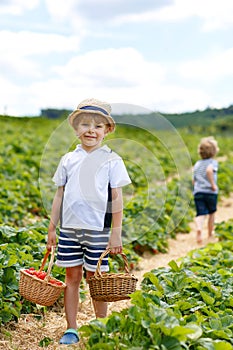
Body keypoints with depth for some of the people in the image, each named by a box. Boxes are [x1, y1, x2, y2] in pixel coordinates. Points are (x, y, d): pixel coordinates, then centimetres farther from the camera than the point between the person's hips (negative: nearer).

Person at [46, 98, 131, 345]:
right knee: (72, 277, 7)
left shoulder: (111, 160, -1)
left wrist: (116, 232, -6)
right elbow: (59, 195, 13)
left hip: (98, 229, -3)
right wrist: (52, 227, 11)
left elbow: (117, 199, -2)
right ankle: (71, 329, 18)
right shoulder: (68, 159, 8)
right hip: (69, 227, 3)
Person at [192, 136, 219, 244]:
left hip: (198, 192, 3)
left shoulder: (197, 164, 15)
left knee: (200, 214, -3)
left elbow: (194, 180, 19)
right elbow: (209, 170, -27)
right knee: (211, 213, 17)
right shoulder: (213, 162, -4)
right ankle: (210, 235, 27)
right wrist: (213, 184, -20)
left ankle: (199, 228, -32)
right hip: (210, 192, -3)